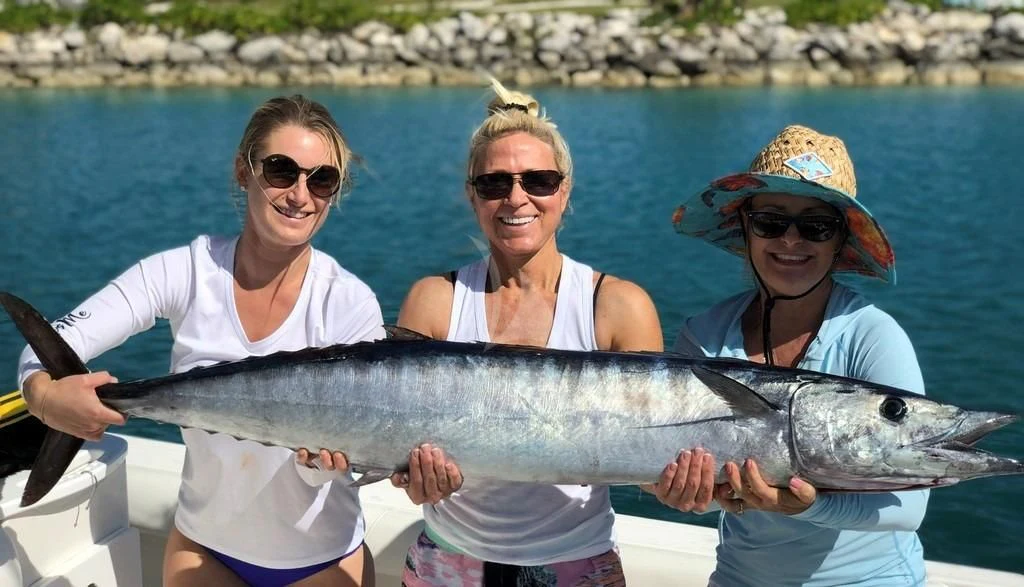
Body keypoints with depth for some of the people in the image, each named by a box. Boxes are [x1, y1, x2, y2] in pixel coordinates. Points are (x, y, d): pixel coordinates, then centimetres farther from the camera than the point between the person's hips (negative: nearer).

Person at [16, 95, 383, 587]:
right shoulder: (187, 272, -14)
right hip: (203, 546, 2)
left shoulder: (350, 304, -19)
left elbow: (324, 465, -16)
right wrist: (44, 394, -38)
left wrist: (320, 456, -39)